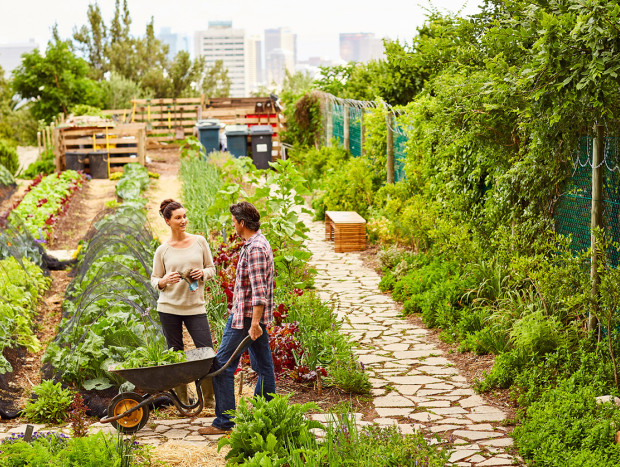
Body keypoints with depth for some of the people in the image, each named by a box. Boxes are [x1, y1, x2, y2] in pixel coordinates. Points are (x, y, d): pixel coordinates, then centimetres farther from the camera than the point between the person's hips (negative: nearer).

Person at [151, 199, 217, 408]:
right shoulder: (162, 250, 2)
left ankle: (210, 400, 9)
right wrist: (164, 281, -15)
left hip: (195, 306, 1)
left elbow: (212, 268, 12)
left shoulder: (200, 242, 4)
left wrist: (202, 274, -10)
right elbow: (154, 279, 7)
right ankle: (182, 402, 16)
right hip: (169, 307, 0)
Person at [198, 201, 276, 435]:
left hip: (246, 316, -10)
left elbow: (259, 290, -25)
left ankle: (224, 422, -1)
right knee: (263, 365, 11)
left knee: (222, 365, -4)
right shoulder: (259, 243, 14)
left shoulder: (254, 249, -19)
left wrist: (254, 323, -27)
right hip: (253, 316, 10)